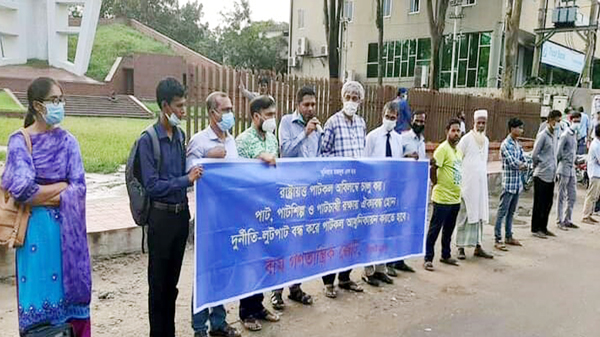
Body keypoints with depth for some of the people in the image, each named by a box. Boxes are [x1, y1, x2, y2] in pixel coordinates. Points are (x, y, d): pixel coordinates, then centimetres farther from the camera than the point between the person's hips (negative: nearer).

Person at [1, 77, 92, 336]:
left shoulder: (67, 141, 5)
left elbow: (79, 188, -3)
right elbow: (21, 187, -15)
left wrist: (41, 195, -11)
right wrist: (61, 186, -7)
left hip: (67, 227, 3)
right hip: (37, 229, -2)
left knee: (68, 288, 7)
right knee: (39, 289, 5)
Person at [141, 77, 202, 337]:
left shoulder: (180, 135, 6)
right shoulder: (148, 140, -13)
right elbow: (152, 185, -16)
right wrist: (187, 180, -18)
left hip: (181, 213, 6)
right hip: (161, 216, -6)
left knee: (172, 280, 17)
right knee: (158, 281, 7)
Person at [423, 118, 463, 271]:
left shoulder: (459, 150, 12)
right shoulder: (443, 148, -14)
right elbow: (432, 168, -20)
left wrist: (456, 188, 14)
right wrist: (437, 184, -10)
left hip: (455, 197, 8)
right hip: (442, 197, -8)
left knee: (449, 229, 18)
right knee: (434, 229, -1)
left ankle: (446, 255, 31)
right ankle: (428, 259, 7)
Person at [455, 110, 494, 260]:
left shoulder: (486, 140, 13)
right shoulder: (466, 139, -6)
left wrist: (484, 178, 18)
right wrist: (458, 180, -10)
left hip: (481, 183, 6)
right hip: (467, 182, -6)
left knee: (479, 214, 8)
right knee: (465, 214, -3)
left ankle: (477, 246, 15)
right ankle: (461, 248, 3)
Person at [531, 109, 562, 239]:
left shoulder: (555, 134, 12)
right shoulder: (542, 135, -13)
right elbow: (534, 155, -14)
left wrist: (554, 168, 11)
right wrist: (539, 166, 0)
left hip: (551, 176, 8)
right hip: (541, 175, -8)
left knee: (548, 203, 13)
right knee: (539, 203, 0)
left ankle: (543, 227, 23)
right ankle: (535, 229, 9)